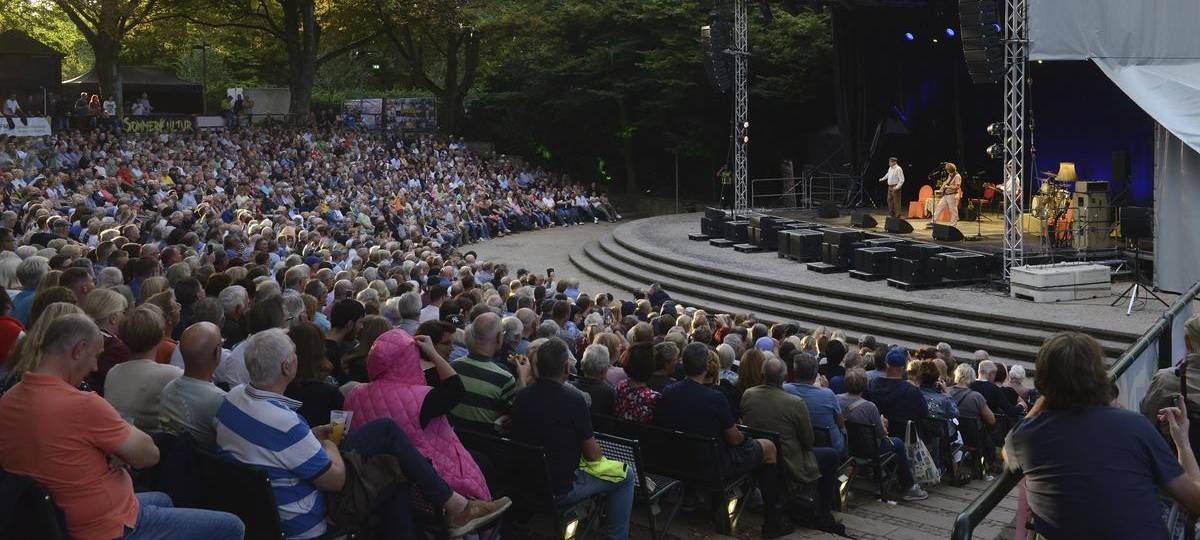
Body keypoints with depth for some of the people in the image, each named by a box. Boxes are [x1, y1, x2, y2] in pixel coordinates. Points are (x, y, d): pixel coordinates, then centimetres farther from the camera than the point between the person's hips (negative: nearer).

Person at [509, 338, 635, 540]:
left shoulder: (521, 396, -5)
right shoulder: (573, 400, -22)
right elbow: (592, 454, -12)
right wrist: (598, 455, 10)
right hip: (560, 491, -7)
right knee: (626, 476, 11)